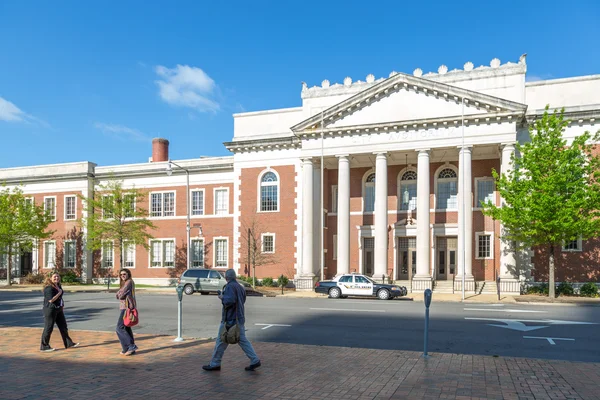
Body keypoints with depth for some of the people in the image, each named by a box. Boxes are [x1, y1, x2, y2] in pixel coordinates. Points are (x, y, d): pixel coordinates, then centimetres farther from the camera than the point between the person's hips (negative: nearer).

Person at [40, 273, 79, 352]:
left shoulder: (58, 286, 10)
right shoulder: (49, 288, -18)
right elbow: (51, 300, -25)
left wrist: (62, 304, 13)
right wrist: (59, 293, -18)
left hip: (59, 309, 9)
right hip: (50, 309, -9)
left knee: (63, 326, 13)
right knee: (48, 328, 0)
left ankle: (68, 344, 21)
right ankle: (44, 346, 13)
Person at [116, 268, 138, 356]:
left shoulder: (129, 282, -12)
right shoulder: (125, 283, 19)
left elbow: (120, 295, -15)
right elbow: (118, 296, 16)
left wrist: (120, 294, 4)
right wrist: (120, 293, -4)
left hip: (127, 308, -10)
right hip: (126, 307, 10)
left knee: (120, 328, -9)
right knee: (126, 328, 12)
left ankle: (131, 346, -10)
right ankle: (129, 349, 16)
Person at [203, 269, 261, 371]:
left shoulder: (230, 286, -14)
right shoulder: (240, 287, 13)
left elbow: (229, 301, -26)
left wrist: (222, 297, -7)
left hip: (230, 319, -8)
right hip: (239, 319, 8)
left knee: (221, 341, 4)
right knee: (243, 340, 8)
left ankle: (215, 364, 13)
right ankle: (255, 361, 2)